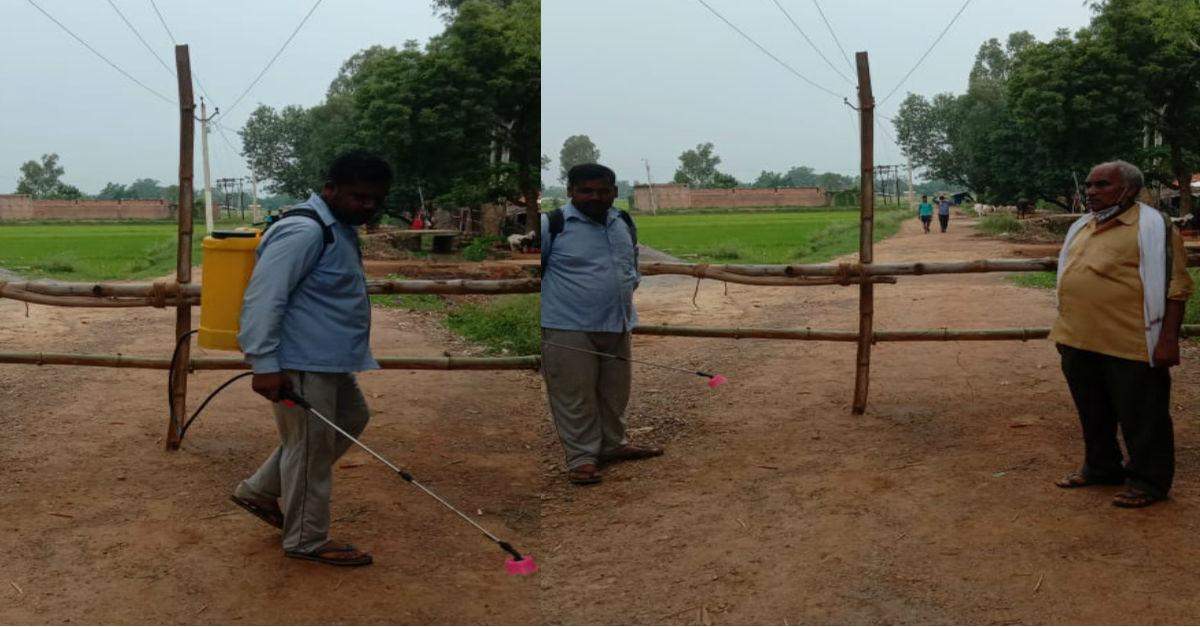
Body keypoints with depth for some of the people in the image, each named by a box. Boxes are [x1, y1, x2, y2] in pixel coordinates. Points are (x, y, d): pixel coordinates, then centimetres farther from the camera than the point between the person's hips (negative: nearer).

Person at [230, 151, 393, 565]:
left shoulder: (340, 229, 14)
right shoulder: (303, 232, -19)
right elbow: (263, 298, -25)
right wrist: (265, 364, -28)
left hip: (329, 361, 11)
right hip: (301, 366, -11)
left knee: (351, 420, 22)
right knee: (311, 446, 0)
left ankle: (259, 491, 29)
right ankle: (307, 541, 17)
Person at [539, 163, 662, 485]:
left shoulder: (625, 223, 11)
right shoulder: (553, 225, -10)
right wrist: (555, 297, -5)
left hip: (617, 326, 7)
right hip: (568, 331, -6)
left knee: (615, 393, 17)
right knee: (575, 397, -3)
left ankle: (614, 444, 33)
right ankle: (581, 458, 7)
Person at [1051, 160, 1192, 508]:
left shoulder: (1152, 227, -9)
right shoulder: (1081, 227, 14)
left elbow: (1175, 286, -12)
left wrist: (1168, 339, -17)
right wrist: (1065, 333, 22)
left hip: (1130, 345, -7)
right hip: (1080, 342, 7)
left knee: (1141, 417, 4)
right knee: (1093, 414, 19)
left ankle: (1148, 480, 18)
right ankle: (1100, 467, 35)